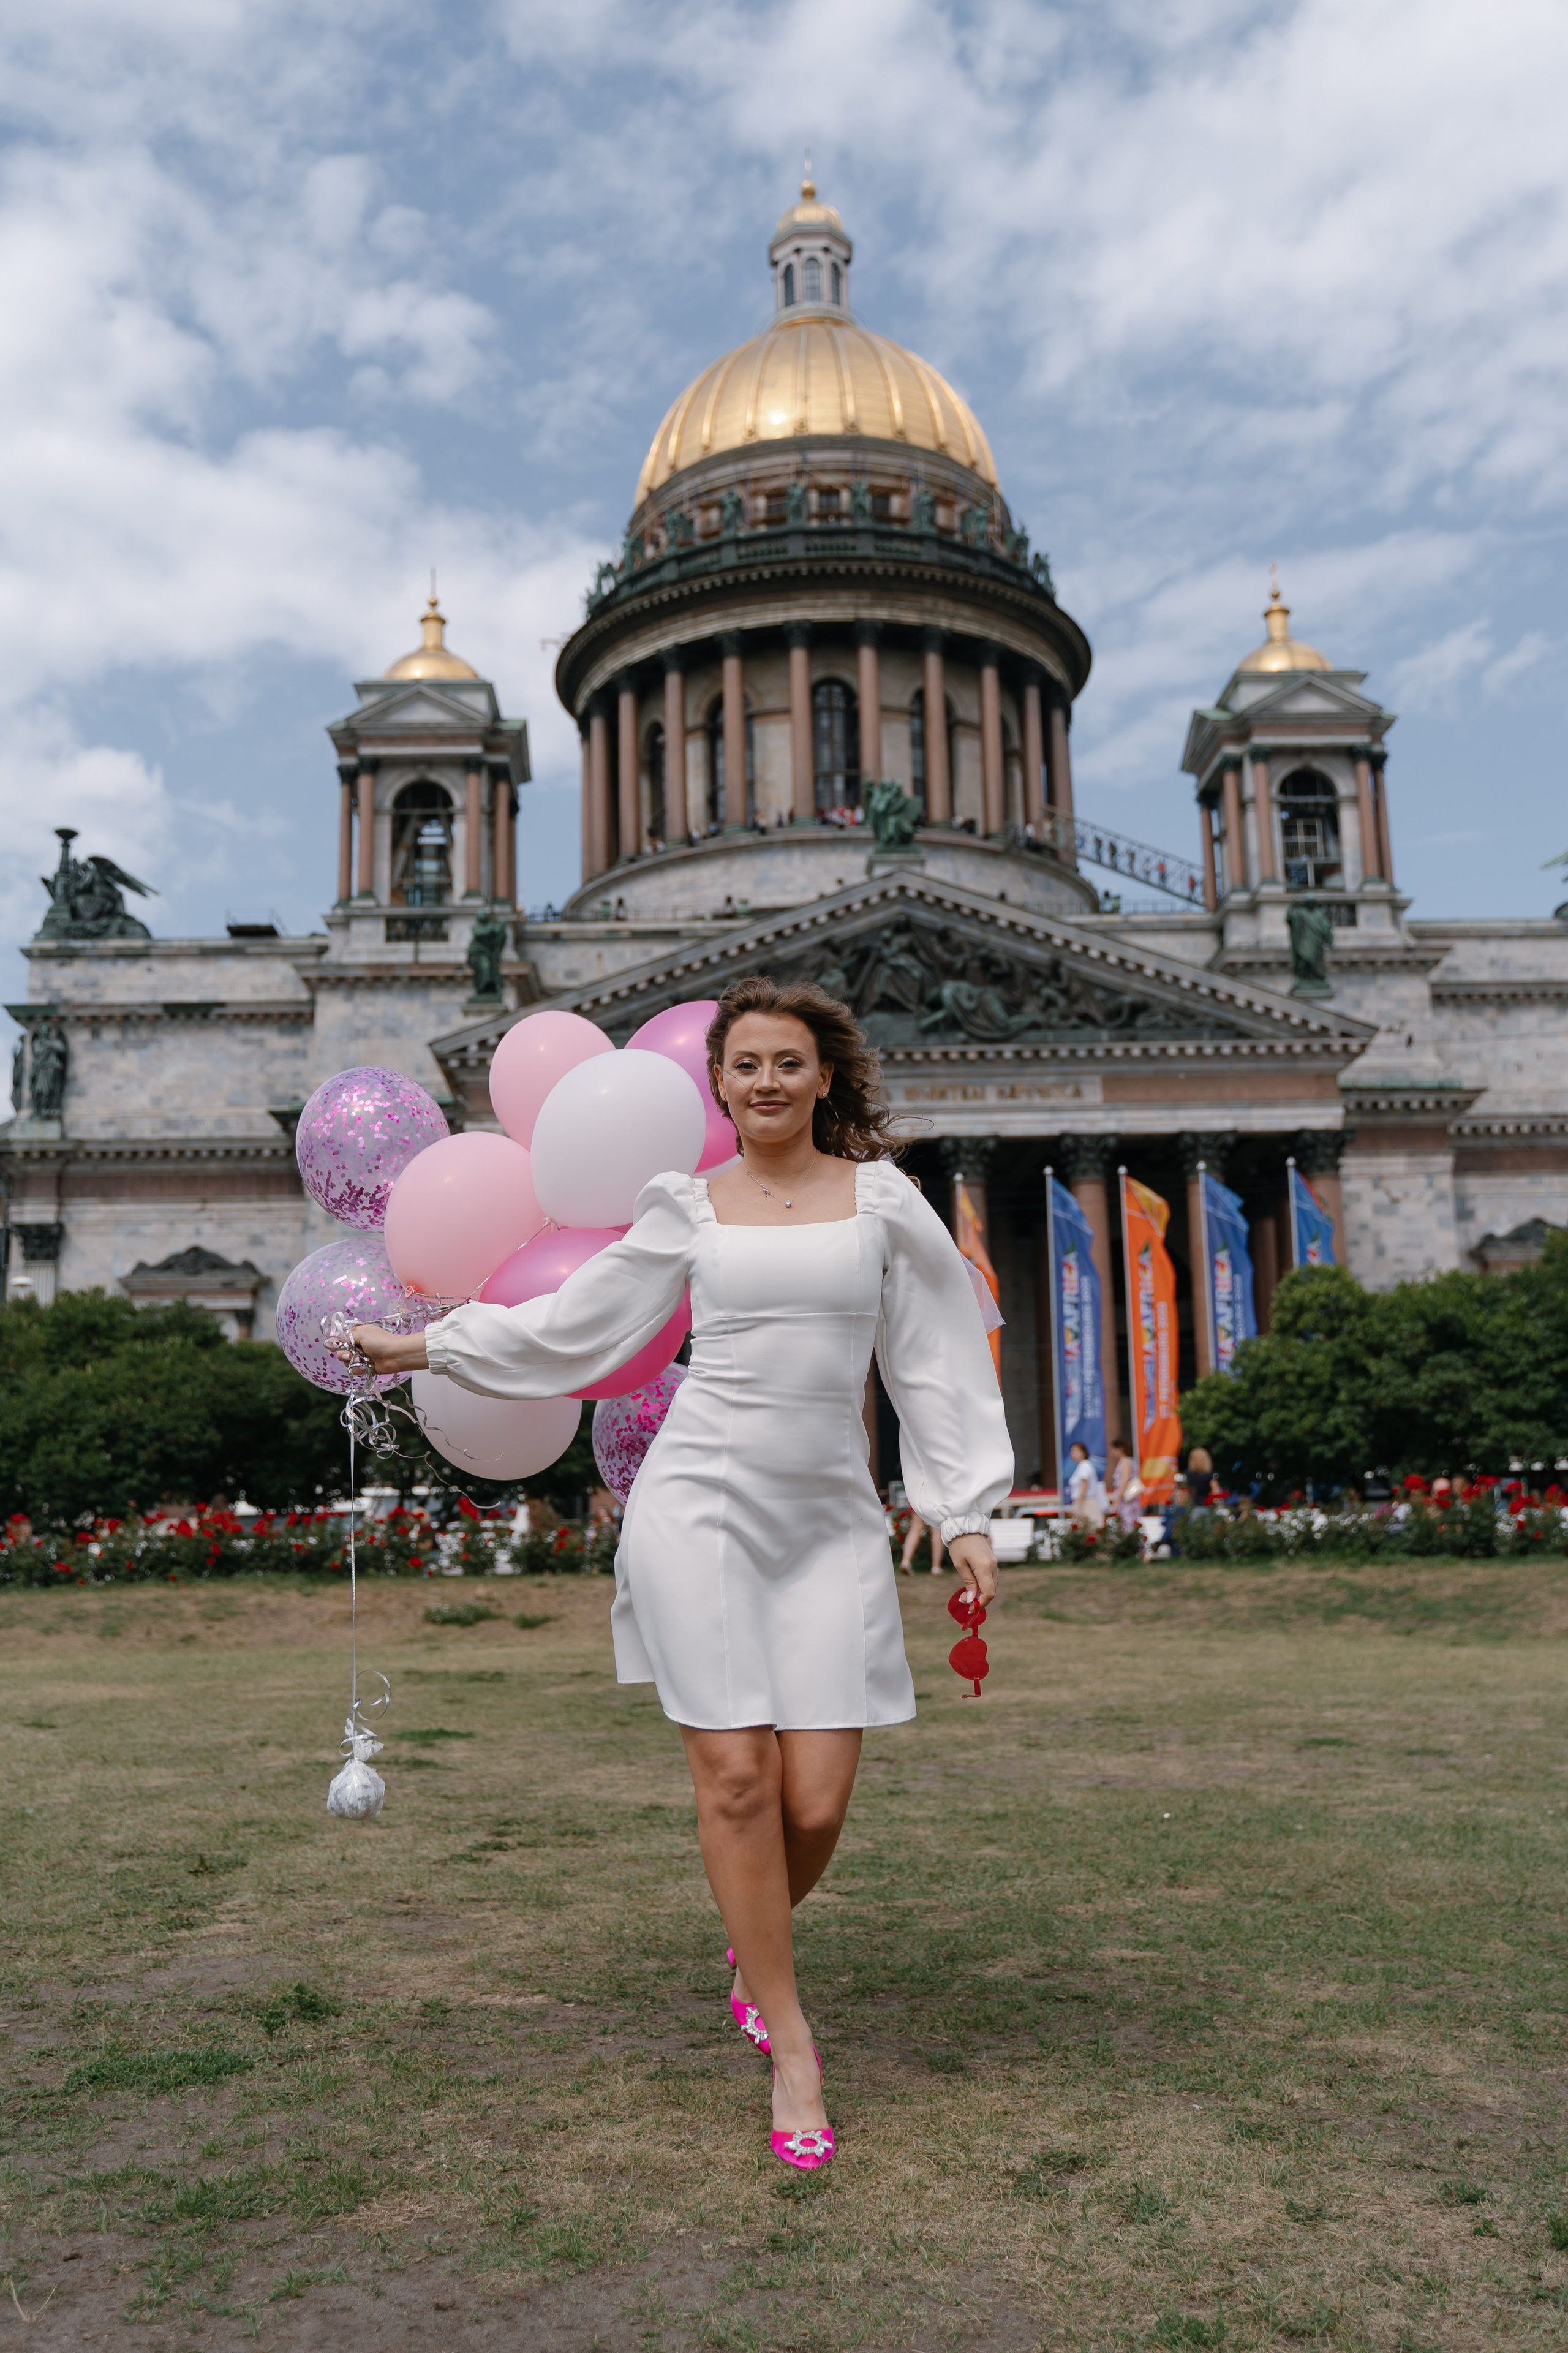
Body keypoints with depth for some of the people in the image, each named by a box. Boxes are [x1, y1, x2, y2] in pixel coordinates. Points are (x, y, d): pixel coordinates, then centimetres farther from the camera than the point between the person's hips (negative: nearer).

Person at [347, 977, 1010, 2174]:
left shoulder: (882, 1198, 7)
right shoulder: (686, 1207, 8)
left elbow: (931, 1358, 9)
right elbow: (574, 1325, 16)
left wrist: (967, 1515, 5)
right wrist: (426, 1344, 19)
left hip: (830, 1520, 1)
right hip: (701, 1501, 0)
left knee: (818, 1798, -2)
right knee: (736, 1776, -4)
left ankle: (752, 1950, 32)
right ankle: (789, 2044, 15)